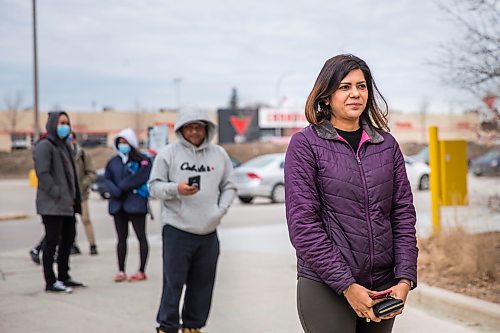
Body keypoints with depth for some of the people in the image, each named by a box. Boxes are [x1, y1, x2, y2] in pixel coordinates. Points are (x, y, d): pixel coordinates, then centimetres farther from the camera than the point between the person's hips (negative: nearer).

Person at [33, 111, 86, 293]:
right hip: (52, 205, -10)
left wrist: (74, 199, 16)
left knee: (68, 239, 16)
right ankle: (51, 282, -1)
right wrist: (57, 193, -22)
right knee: (52, 241, -5)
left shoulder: (63, 145, 19)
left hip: (66, 205, 10)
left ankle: (64, 276, 28)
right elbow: (42, 174, -19)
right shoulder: (44, 146, -10)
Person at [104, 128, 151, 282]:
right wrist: (115, 191, -12)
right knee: (121, 238, 9)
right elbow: (107, 179, 7)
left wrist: (121, 187, -12)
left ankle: (141, 271, 4)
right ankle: (121, 270, 13)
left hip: (135, 204, -5)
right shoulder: (113, 161, 14)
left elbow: (139, 179, -14)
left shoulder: (142, 161, -4)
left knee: (141, 236, 0)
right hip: (118, 204, 5)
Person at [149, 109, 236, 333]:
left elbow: (229, 187, 14)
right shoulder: (168, 153, 0)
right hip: (177, 230, -4)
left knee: (202, 284, 10)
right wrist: (176, 189, -19)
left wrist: (220, 210, -2)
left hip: (209, 232, 4)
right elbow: (154, 186, -1)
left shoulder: (219, 154, 10)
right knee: (173, 282, -3)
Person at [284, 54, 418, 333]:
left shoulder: (387, 144, 10)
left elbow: (404, 214, 8)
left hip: (383, 286, 4)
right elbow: (303, 223, -9)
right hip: (325, 287, -4)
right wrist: (347, 285, -13)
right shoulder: (305, 144, -2)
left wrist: (405, 279, -4)